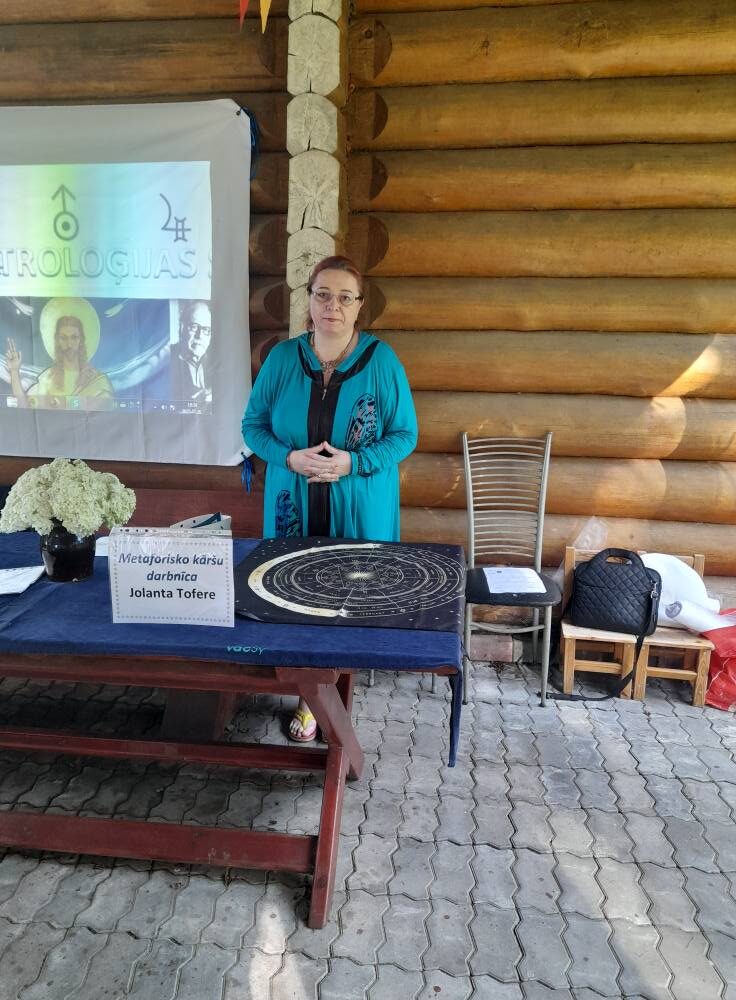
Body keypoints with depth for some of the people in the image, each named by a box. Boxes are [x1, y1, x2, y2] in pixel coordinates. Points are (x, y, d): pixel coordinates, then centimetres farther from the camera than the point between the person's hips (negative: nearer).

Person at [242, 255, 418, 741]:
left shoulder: (381, 360, -8)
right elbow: (253, 426, 4)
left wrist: (354, 463, -20)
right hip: (295, 507, 2)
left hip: (361, 511, -1)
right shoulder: (282, 358, -2)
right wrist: (290, 458, -16)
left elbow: (405, 434, -4)